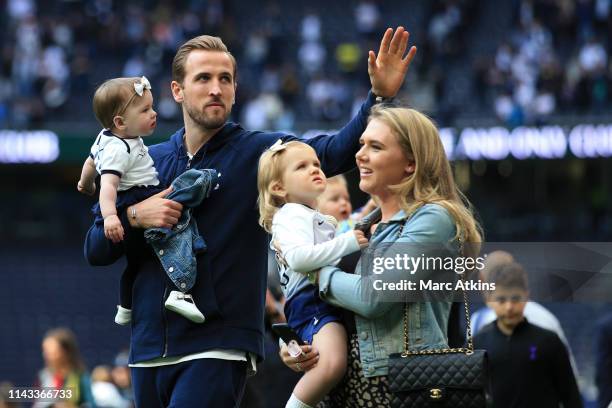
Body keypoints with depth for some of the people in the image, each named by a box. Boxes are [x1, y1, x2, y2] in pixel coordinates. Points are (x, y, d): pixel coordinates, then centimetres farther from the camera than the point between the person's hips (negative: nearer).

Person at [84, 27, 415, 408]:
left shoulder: (260, 152, 2)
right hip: (150, 349, 4)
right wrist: (134, 216, -12)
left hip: (219, 348, -4)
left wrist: (379, 97, -30)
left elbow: (336, 152, -15)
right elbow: (95, 250, 8)